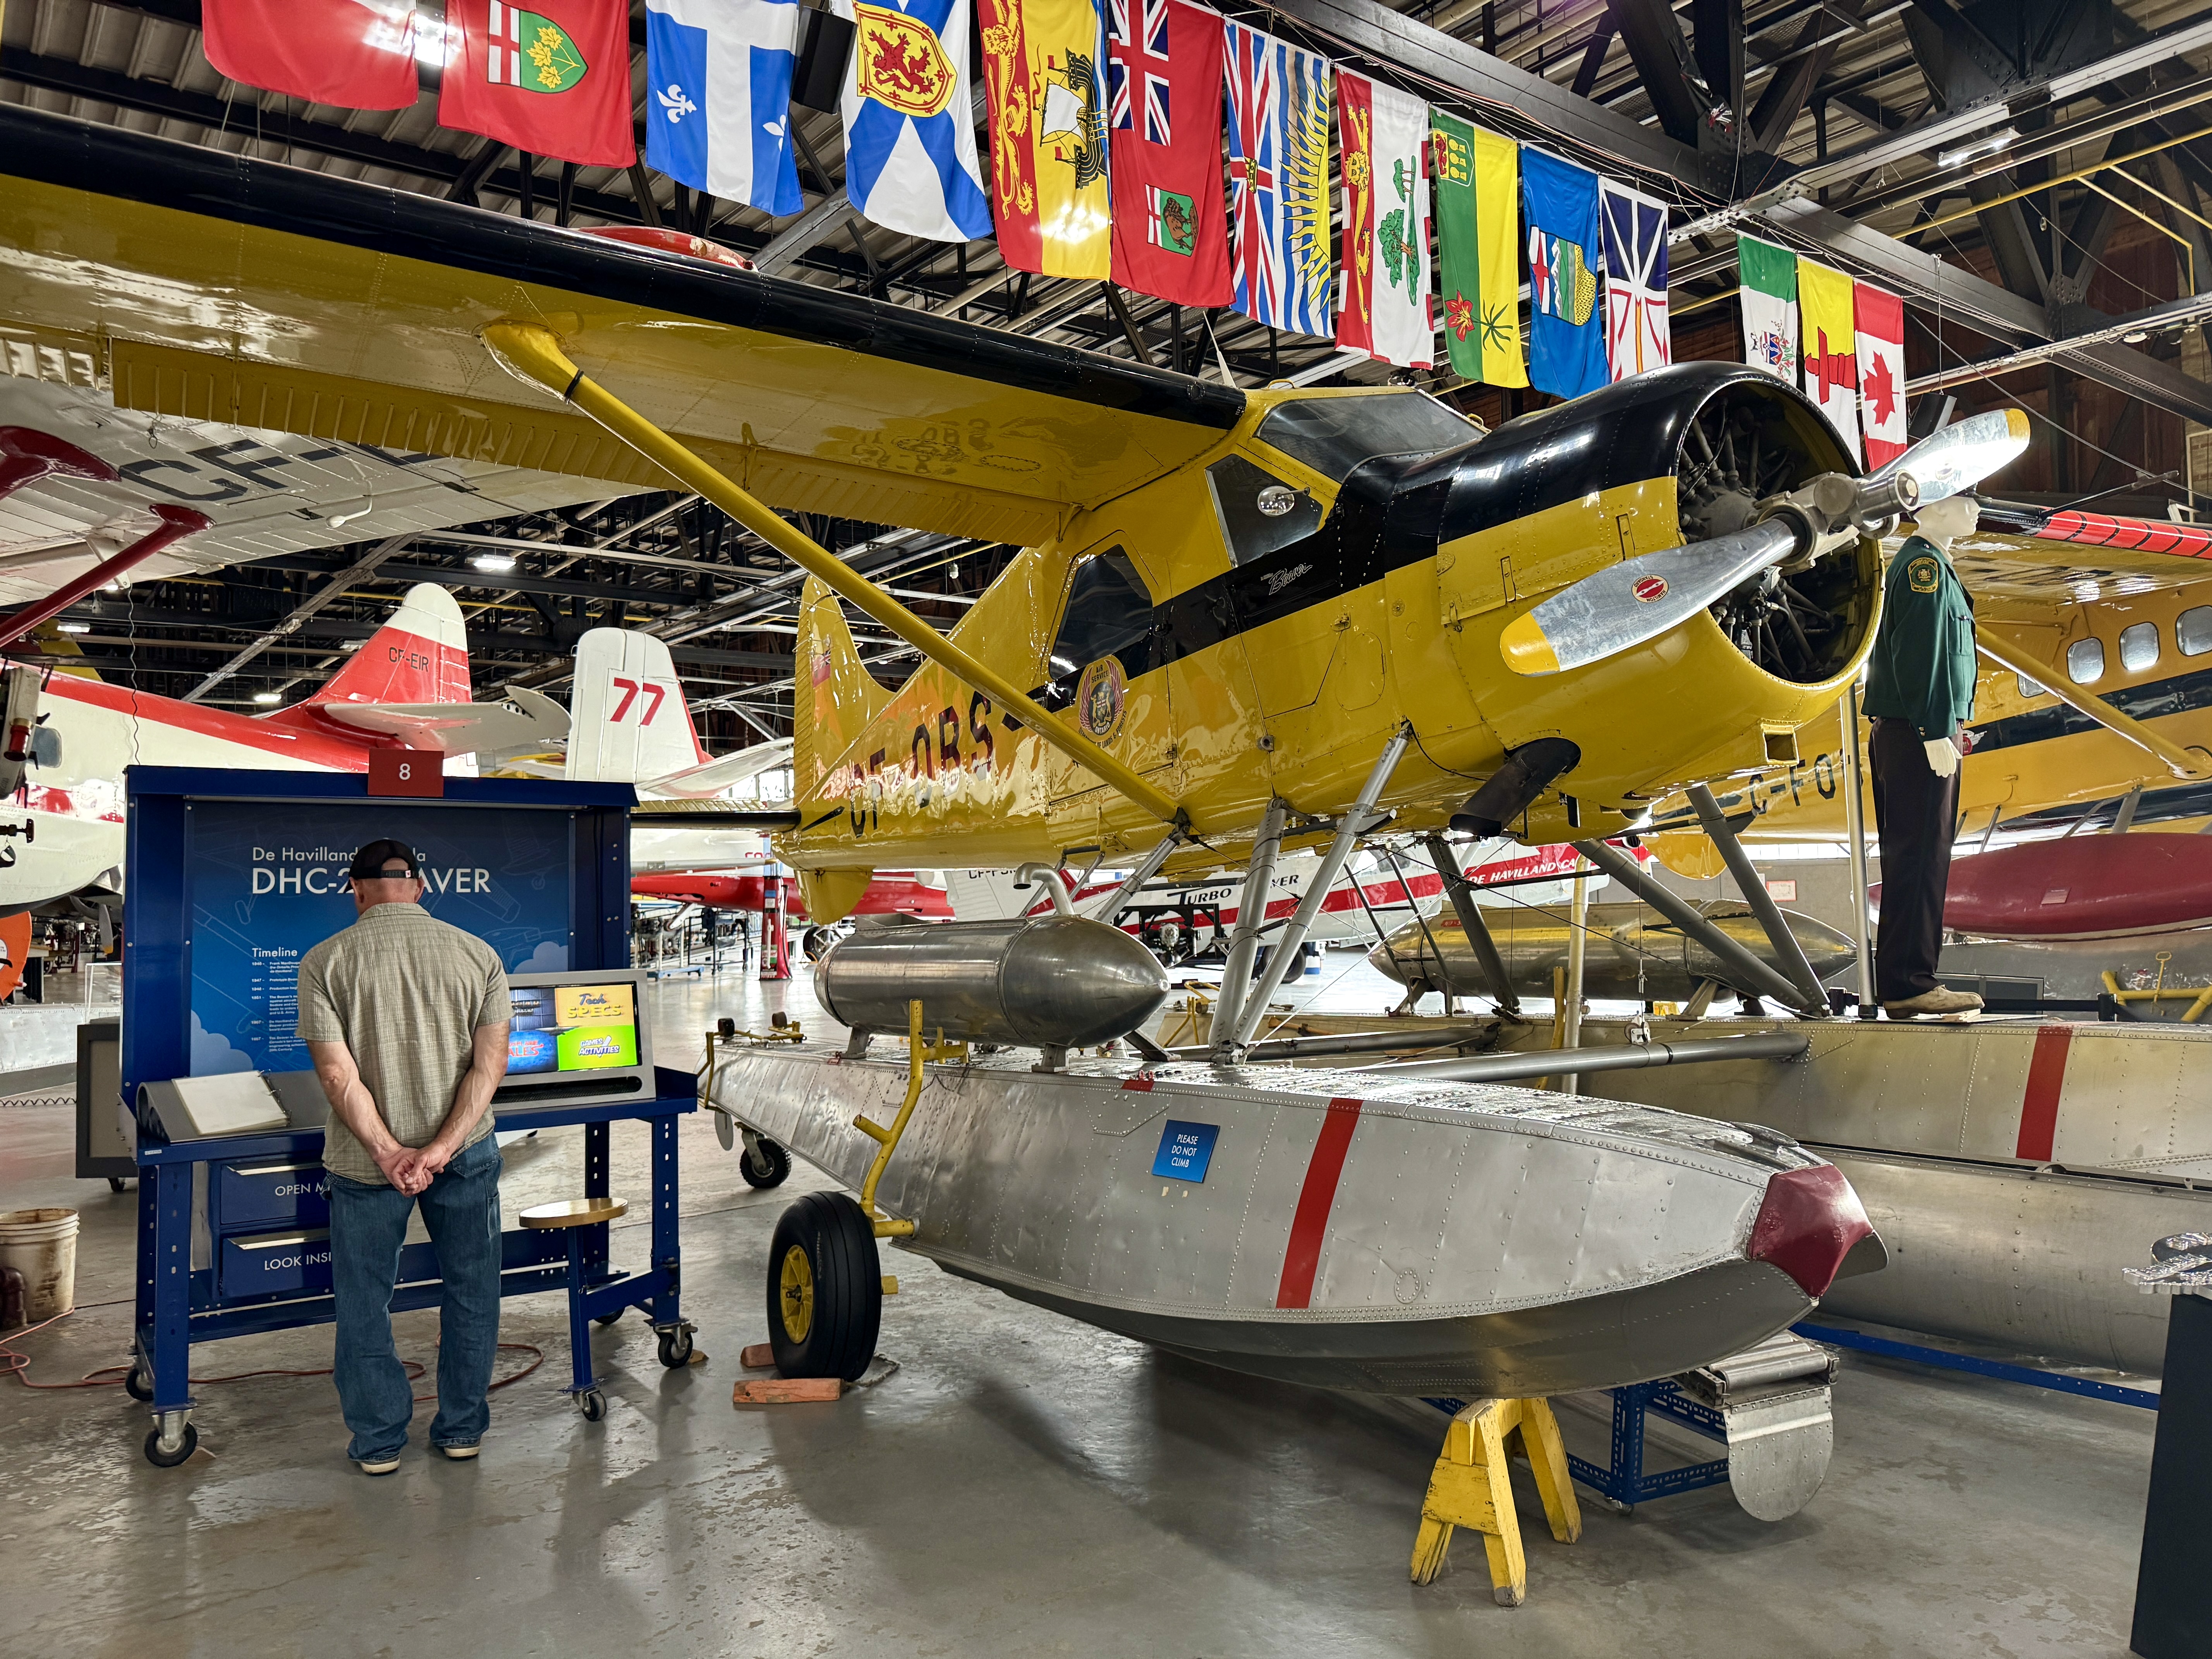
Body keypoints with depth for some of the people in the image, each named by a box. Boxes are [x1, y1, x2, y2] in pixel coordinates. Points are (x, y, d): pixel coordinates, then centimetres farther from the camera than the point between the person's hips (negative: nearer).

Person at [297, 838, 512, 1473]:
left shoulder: (325, 961, -7)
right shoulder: (479, 955, -3)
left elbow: (338, 1073, -14)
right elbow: (491, 1062, -11)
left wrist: (388, 1154, -16)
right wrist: (441, 1148, -16)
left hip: (366, 1158, -1)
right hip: (466, 1151, 1)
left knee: (363, 1299, 16)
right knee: (470, 1290, 16)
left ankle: (379, 1440, 25)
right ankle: (462, 1429, 27)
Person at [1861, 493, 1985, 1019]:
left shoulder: (1928, 564, 22)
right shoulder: (1924, 564, -10)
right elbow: (1918, 655, -19)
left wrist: (1946, 727, 21)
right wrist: (1935, 732, -23)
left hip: (1915, 734, 11)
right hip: (1920, 734, -11)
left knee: (1916, 858, 11)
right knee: (1920, 857, -10)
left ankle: (1906, 981, 15)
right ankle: (1908, 984, -9)